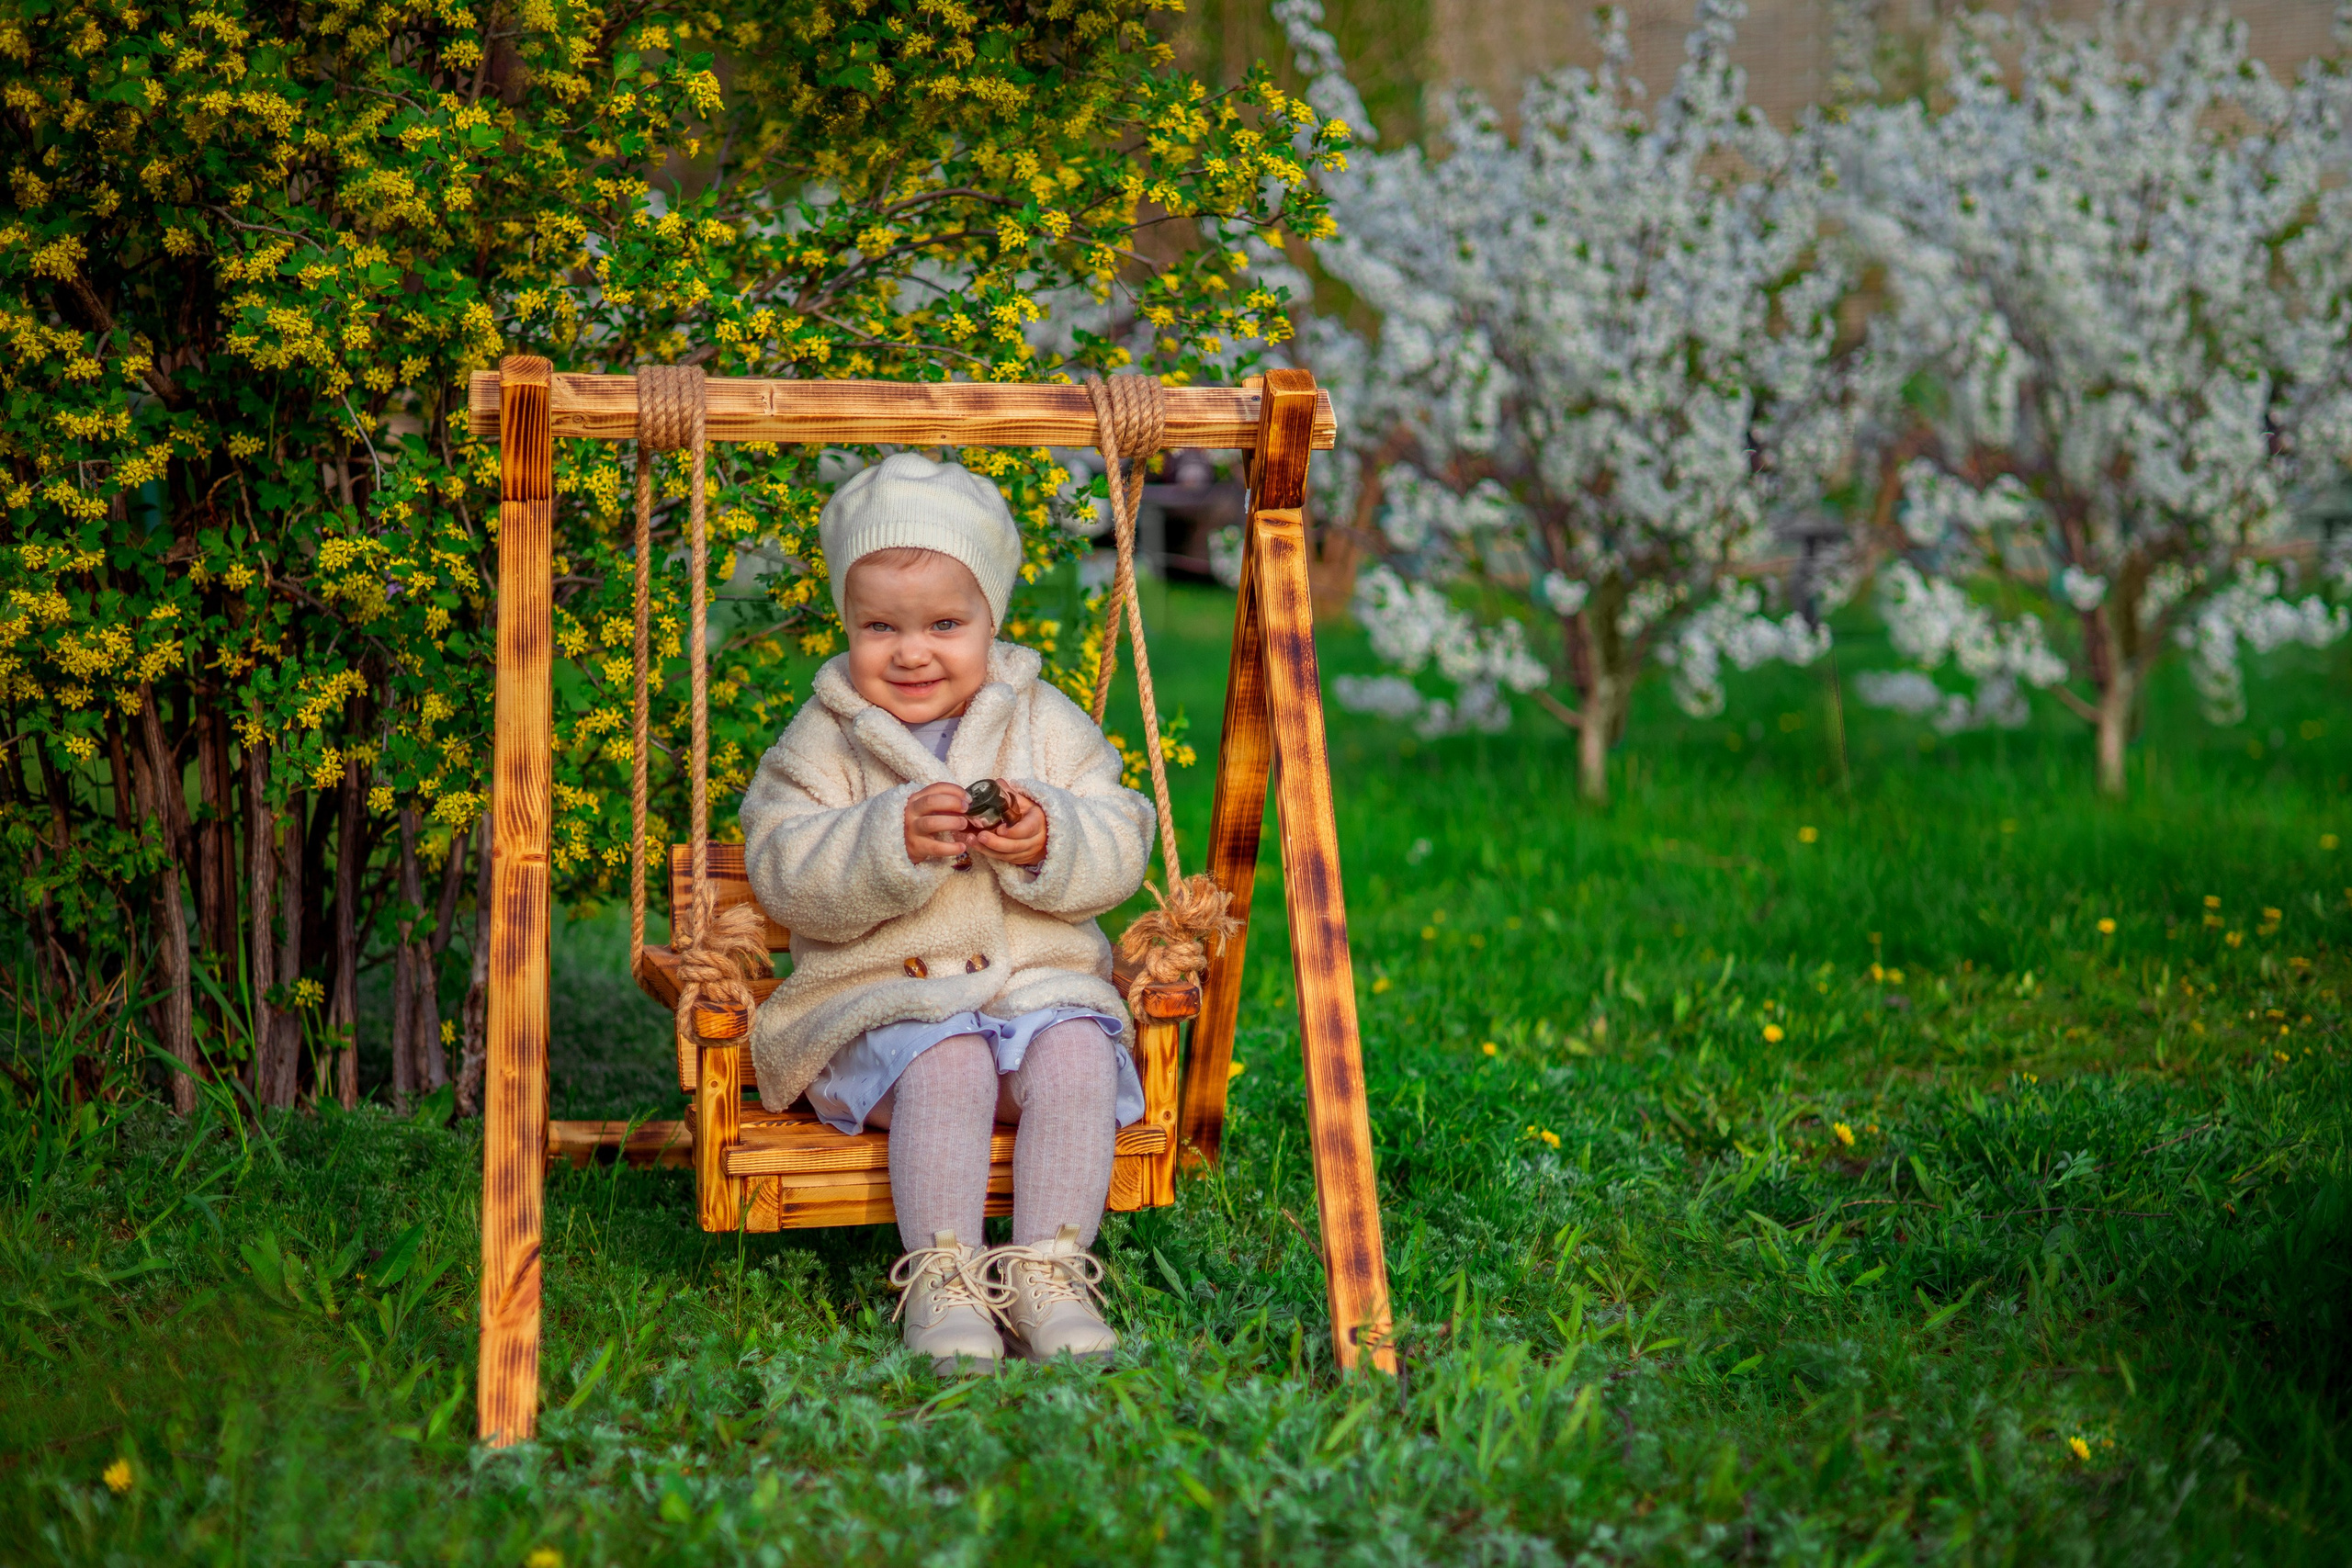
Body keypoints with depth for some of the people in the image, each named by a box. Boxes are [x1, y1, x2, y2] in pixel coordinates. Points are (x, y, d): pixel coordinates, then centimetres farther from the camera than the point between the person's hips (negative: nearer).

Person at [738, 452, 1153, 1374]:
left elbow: (1120, 849, 3)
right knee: (947, 1063, -33)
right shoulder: (826, 741, 4)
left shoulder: (1046, 724, 10)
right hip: (885, 1003, -2)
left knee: (1077, 1056, -29)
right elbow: (784, 876, -8)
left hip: (1041, 985, 2)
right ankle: (940, 1276, -28)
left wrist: (1049, 842, -19)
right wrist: (892, 840, -23)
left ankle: (1049, 1267, -23)